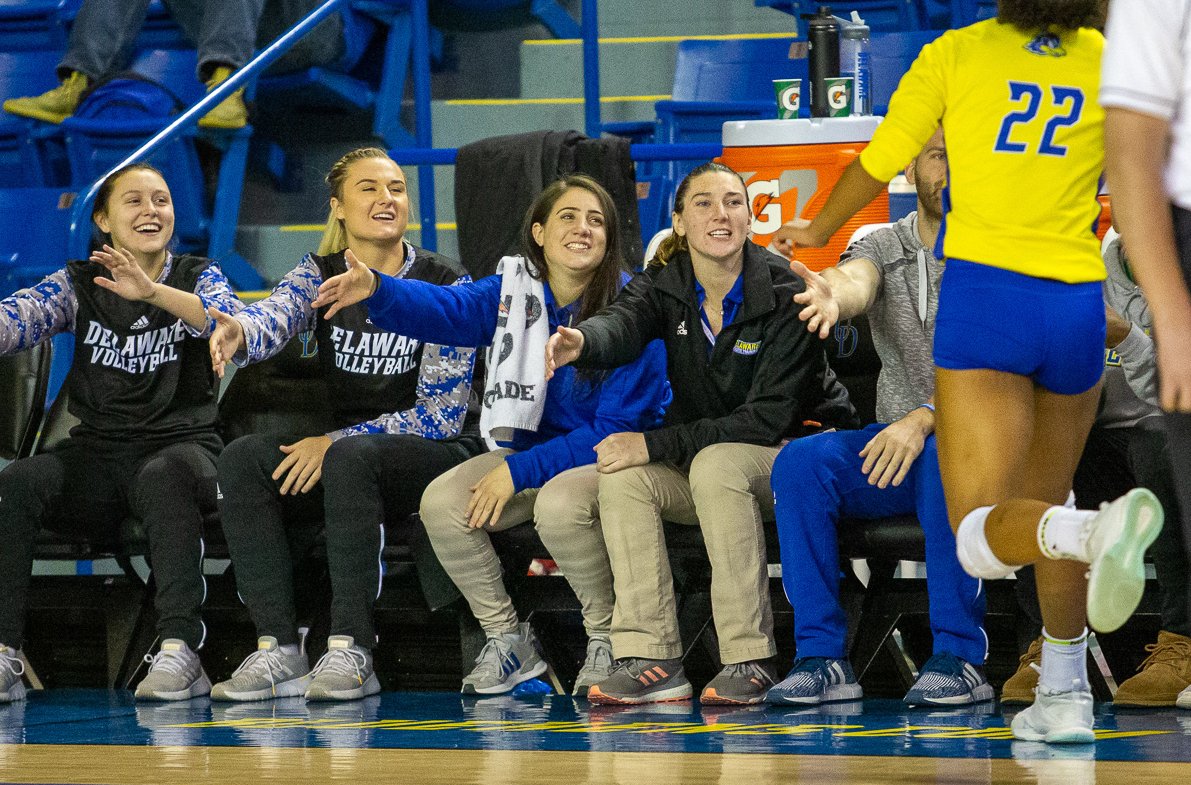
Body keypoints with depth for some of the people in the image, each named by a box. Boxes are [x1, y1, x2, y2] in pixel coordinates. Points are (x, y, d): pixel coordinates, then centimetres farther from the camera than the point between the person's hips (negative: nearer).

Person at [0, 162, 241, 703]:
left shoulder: (197, 278, 6)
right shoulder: (78, 285, 10)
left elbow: (237, 324, -17)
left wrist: (153, 292, -32)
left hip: (180, 445, -2)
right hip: (97, 451, 2)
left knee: (162, 477, -38)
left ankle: (179, 650, -41)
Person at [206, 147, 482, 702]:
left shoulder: (446, 286, -5)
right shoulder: (320, 275, 4)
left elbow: (440, 413, -11)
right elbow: (274, 316, -20)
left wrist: (335, 443, -20)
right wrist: (238, 331, -46)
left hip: (438, 454, -4)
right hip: (341, 445, 4)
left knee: (349, 460, -37)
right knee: (242, 461, -25)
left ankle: (351, 651, -36)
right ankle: (278, 650, -29)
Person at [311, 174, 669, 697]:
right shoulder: (515, 290, 1)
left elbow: (617, 426, -18)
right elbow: (447, 310, -16)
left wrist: (520, 471, -22)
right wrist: (377, 292, -37)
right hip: (531, 448, 6)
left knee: (559, 503, -37)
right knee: (441, 503, -17)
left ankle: (608, 641, -13)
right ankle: (507, 640, 1)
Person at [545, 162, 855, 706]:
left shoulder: (784, 294, -17)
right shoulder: (665, 284, -5)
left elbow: (770, 417, -22)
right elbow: (624, 322, -28)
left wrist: (656, 444, -27)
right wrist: (581, 342, -55)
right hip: (702, 460, 5)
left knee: (716, 463, -35)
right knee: (621, 475, -23)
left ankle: (750, 662, -33)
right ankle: (652, 662, -27)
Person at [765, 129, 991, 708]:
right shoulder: (882, 248, 7)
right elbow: (857, 282, -18)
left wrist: (925, 420, -28)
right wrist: (834, 295, -44)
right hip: (893, 444, 4)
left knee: (943, 462, -38)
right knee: (800, 461, -24)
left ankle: (960, 657, -32)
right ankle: (822, 659, -23)